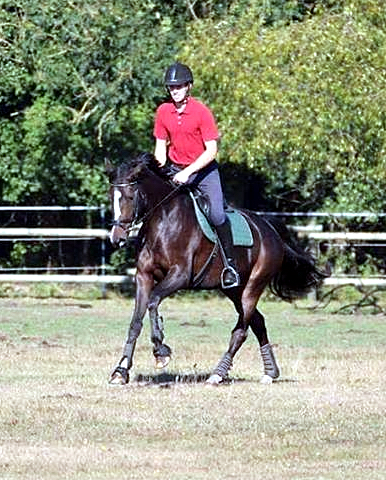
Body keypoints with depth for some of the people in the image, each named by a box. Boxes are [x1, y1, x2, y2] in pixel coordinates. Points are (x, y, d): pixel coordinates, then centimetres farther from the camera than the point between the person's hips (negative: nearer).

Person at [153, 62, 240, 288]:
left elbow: (212, 150, -16)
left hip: (204, 169, -5)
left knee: (216, 215, -21)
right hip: (177, 171, 5)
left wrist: (188, 172, -25)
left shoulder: (202, 112, -14)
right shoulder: (163, 112, 0)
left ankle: (230, 263, -9)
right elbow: (161, 144, 10)